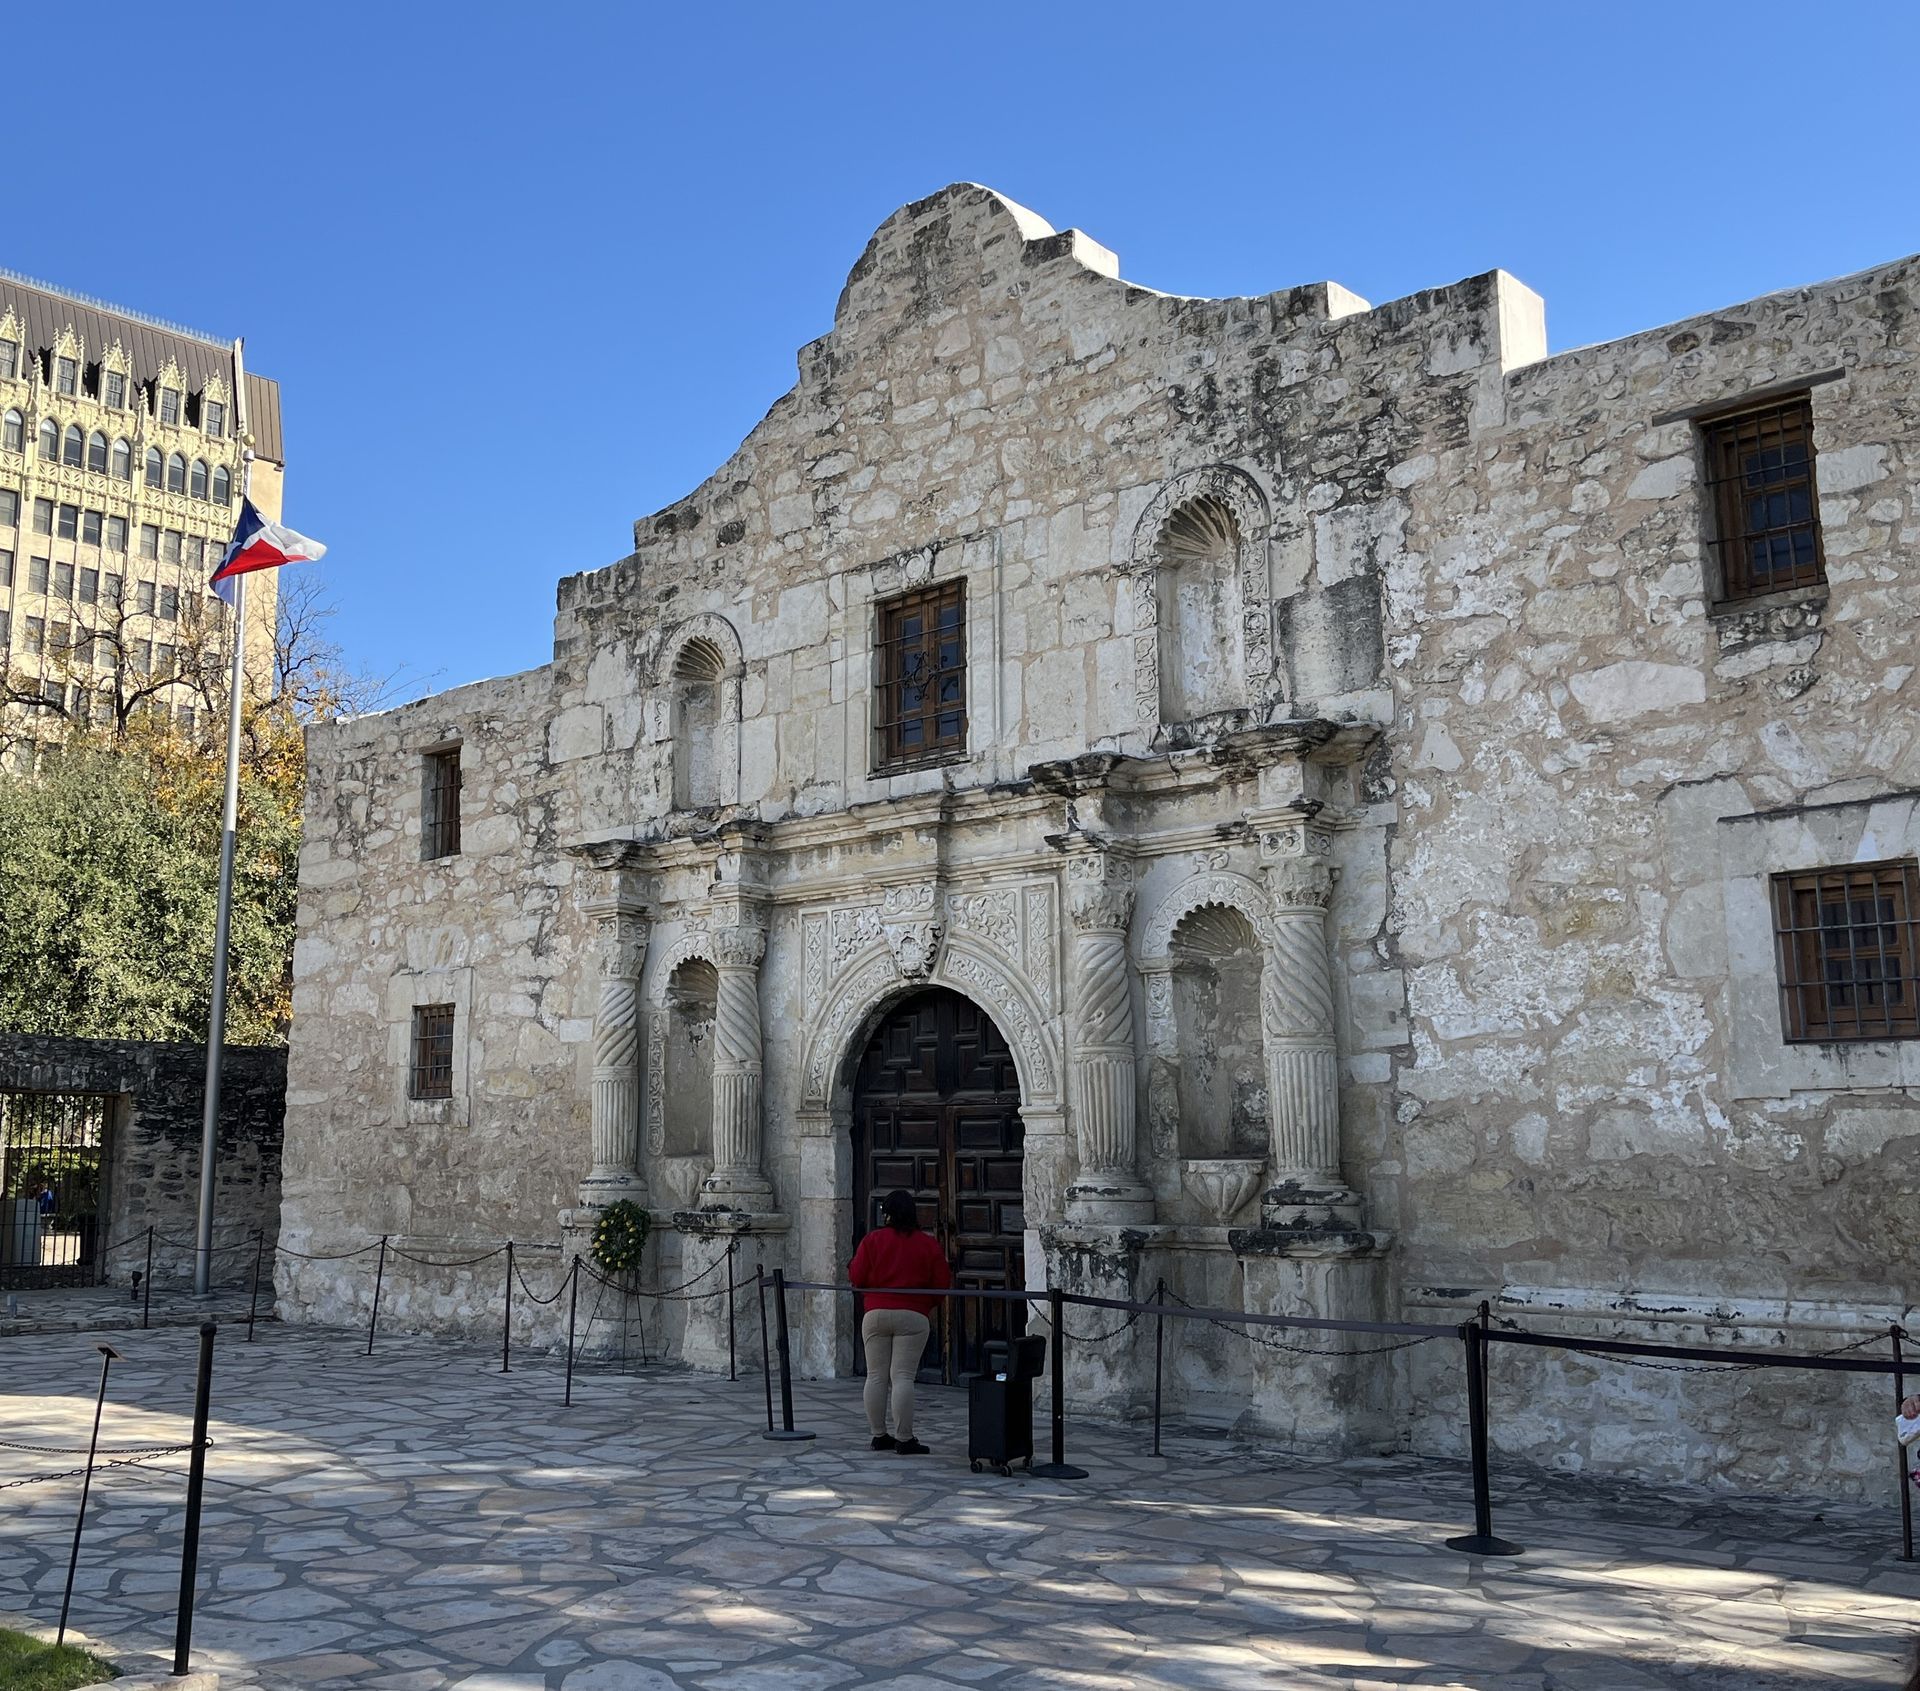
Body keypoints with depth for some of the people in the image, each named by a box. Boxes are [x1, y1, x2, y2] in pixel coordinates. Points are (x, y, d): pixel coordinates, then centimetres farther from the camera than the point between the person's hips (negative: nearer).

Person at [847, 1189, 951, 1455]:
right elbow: (942, 1284, 2)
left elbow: (856, 1278, -2)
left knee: (876, 1376, 9)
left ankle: (879, 1435, 13)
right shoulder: (929, 1245, 1)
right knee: (903, 1377, -3)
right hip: (913, 1316, -1)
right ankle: (904, 1439, -5)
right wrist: (929, 1305, 21)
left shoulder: (872, 1240, 0)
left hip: (876, 1314, 1)